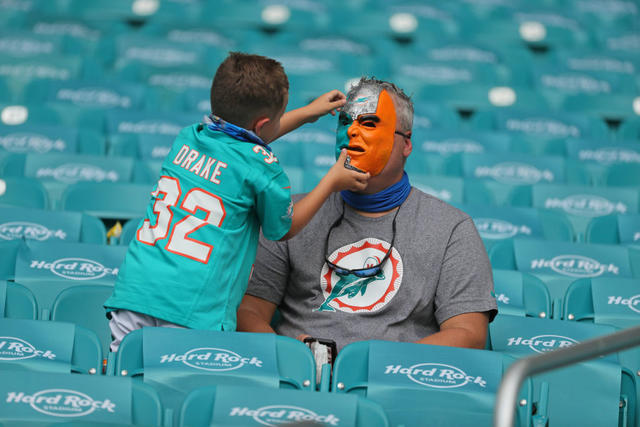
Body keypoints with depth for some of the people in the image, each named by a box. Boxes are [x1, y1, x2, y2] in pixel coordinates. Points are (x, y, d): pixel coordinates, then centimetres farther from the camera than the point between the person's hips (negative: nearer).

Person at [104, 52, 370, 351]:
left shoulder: (188, 138, 17)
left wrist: (306, 113, 53)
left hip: (133, 292, 6)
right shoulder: (261, 168, -2)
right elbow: (283, 230, 19)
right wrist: (332, 182, 31)